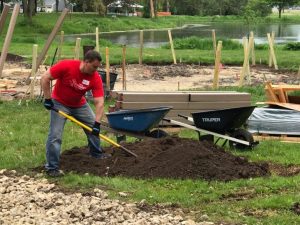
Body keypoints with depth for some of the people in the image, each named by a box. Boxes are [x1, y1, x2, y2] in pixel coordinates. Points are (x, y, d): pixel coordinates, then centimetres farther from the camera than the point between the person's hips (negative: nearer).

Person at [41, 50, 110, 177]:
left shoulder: (95, 78, -20)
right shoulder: (66, 66, -30)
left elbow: (99, 102, -23)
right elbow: (45, 78, -24)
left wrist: (97, 123, -31)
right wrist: (48, 99, -23)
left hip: (80, 105, 5)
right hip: (60, 104, -4)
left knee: (94, 128, 13)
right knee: (55, 135, -13)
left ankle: (97, 154, 38)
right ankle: (52, 167, -4)